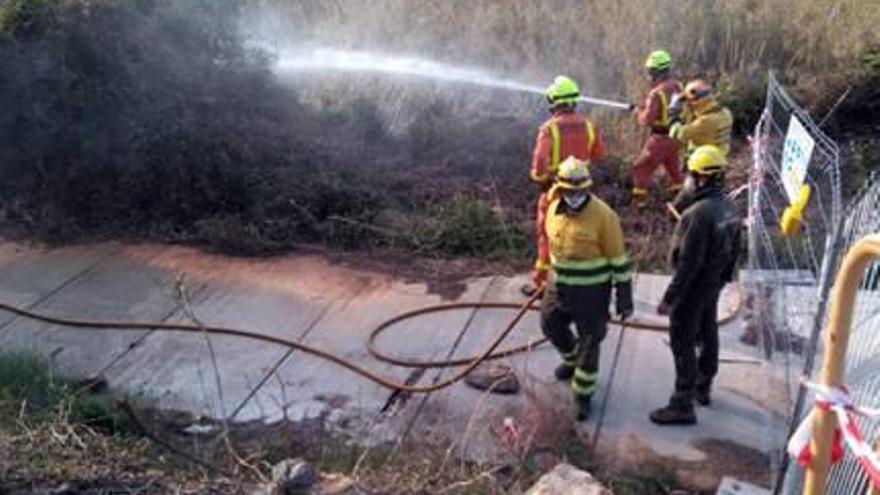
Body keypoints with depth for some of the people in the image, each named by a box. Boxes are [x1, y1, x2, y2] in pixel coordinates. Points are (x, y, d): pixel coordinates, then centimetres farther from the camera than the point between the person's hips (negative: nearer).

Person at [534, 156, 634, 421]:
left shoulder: (603, 216, -22)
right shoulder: (553, 209, -4)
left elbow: (619, 259, -16)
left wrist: (624, 297, -14)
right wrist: (545, 269, 22)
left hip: (592, 292, -6)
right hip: (559, 285, 6)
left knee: (589, 342, 5)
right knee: (550, 325, 22)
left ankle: (583, 395, 23)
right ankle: (572, 360, 51)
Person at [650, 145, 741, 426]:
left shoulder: (700, 214, -29)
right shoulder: (727, 206, 0)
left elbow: (688, 263, -28)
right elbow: (732, 248, 10)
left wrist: (669, 298, -22)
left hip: (694, 287, -9)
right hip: (715, 283, 9)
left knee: (683, 344, 0)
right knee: (707, 335, 22)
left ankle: (682, 406, 7)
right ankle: (702, 388, 40)